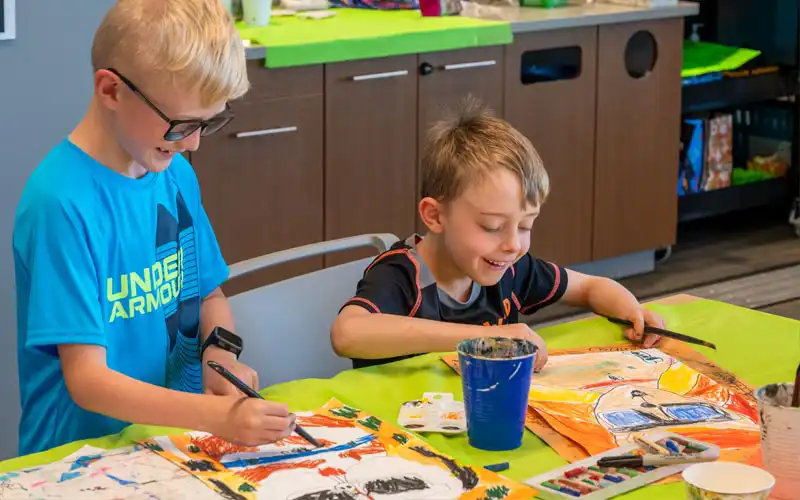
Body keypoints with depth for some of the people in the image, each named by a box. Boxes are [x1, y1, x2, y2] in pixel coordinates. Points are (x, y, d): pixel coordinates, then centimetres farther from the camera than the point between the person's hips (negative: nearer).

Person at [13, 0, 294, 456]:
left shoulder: (174, 173, 6)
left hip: (181, 442, 6)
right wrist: (219, 417, -30)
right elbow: (87, 380, -19)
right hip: (80, 456, -6)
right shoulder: (62, 202, -17)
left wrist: (221, 351, -2)